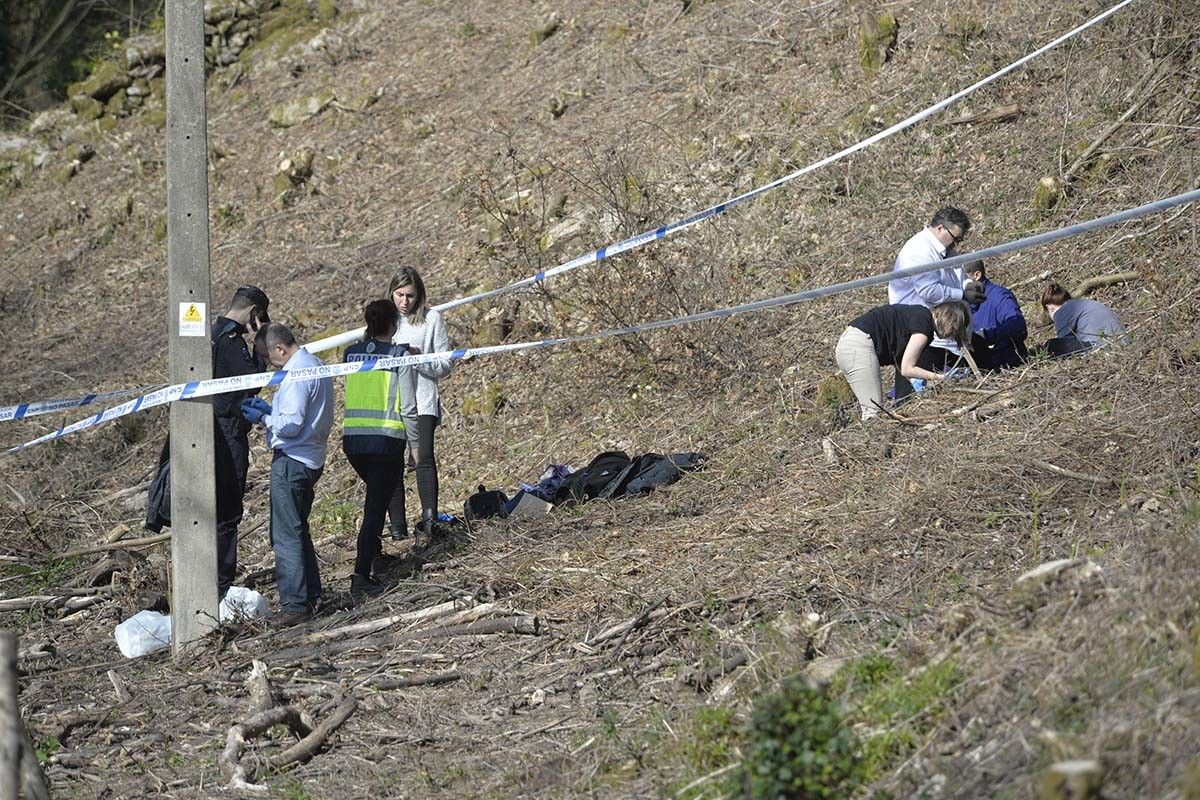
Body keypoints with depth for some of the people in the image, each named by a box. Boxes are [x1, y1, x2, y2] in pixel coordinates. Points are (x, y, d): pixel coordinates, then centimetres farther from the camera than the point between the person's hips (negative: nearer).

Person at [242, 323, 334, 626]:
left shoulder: (296, 375, -19)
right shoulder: (315, 364, 12)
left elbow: (291, 425, -22)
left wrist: (262, 418, -8)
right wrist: (270, 408, 12)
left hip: (292, 461, -11)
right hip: (311, 459, 11)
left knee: (286, 536, -7)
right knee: (298, 531, 20)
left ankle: (295, 604, -7)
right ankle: (311, 595, 25)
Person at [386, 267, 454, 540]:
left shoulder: (431, 318, 4)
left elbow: (446, 364, 4)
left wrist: (419, 359, -14)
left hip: (421, 401, -3)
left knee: (423, 457, -17)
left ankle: (429, 517, -24)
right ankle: (397, 525, 2)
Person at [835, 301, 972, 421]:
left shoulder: (920, 314, 18)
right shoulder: (924, 325, -10)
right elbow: (907, 369, -11)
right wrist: (938, 377, -9)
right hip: (860, 346, -10)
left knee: (871, 408, 7)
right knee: (874, 410, -13)